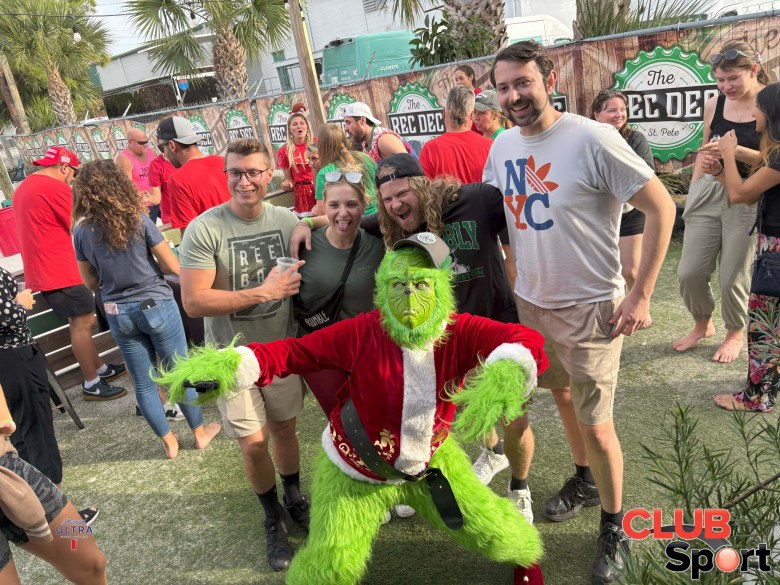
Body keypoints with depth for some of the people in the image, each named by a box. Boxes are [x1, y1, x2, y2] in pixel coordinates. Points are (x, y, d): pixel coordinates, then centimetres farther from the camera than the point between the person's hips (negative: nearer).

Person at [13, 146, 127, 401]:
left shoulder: (23, 188, 17)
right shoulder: (55, 187, -15)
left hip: (42, 270, 10)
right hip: (59, 270, -10)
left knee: (80, 321, 18)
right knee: (83, 323, -3)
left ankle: (100, 368, 28)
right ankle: (91, 384, 4)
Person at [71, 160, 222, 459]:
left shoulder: (81, 231, -4)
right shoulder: (138, 220, -15)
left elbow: (91, 282, 5)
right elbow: (174, 267, -12)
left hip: (118, 314, 3)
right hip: (156, 306, -3)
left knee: (144, 383, 14)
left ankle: (168, 442, 28)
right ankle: (200, 432, 28)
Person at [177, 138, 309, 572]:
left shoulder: (287, 220, -6)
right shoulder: (204, 230, -18)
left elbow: (303, 279, 10)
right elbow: (194, 302, -21)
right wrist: (263, 292, -24)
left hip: (283, 347, 3)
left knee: (284, 427, 17)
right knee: (254, 442, 6)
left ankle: (295, 499, 43)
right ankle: (274, 519, 32)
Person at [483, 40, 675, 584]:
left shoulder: (592, 139, -18)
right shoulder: (502, 146, 1)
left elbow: (661, 207, -14)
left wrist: (641, 294, -16)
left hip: (590, 307, -6)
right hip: (530, 301, 6)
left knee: (595, 424, 1)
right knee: (563, 397, 23)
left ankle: (614, 528, 27)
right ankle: (586, 480, 49)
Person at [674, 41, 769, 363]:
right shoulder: (714, 104, 6)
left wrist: (736, 151, -26)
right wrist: (693, 189, 11)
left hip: (747, 200, -4)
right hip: (708, 193, 4)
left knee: (734, 277, 2)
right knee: (689, 272, 3)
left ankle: (736, 333, 29)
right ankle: (702, 324, 30)